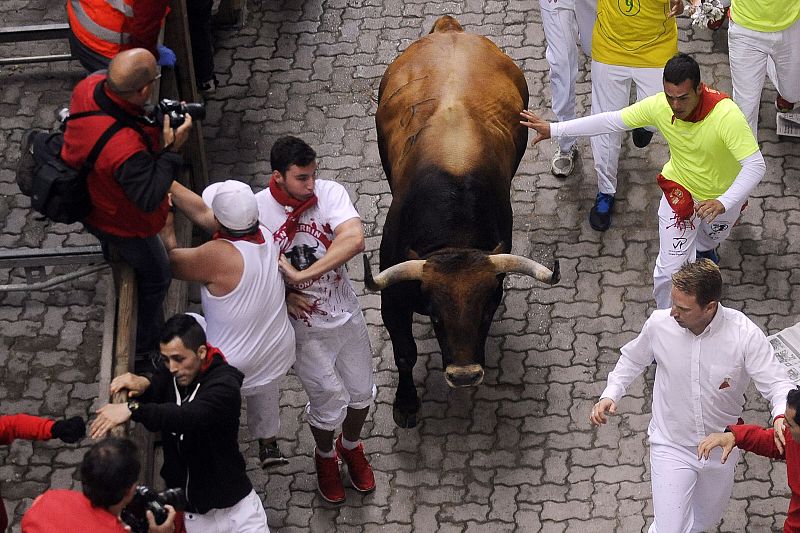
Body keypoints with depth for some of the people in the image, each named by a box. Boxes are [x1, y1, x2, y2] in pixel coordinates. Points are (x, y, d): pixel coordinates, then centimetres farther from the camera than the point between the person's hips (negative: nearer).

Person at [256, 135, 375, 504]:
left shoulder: (330, 193, -18)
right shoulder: (256, 209, -20)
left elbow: (354, 239, -33)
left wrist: (302, 275, -35)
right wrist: (281, 296, -20)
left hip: (346, 315, 2)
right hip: (303, 325, -2)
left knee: (361, 393, 19)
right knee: (328, 403, 9)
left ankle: (351, 446, 51)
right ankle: (325, 457, 42)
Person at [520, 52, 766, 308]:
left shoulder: (726, 114, -40)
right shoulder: (659, 106, -28)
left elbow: (755, 166, -42)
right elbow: (611, 121, -15)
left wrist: (723, 203, -56)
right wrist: (554, 129, -15)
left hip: (724, 195, -1)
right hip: (680, 191, 1)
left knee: (712, 237, 32)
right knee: (668, 270, -2)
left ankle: (703, 250, 70)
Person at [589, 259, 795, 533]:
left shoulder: (745, 334, -25)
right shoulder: (660, 324, -19)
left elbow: (777, 383, -22)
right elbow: (632, 359, 2)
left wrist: (781, 416, -44)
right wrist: (610, 394, -12)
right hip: (671, 446, -1)